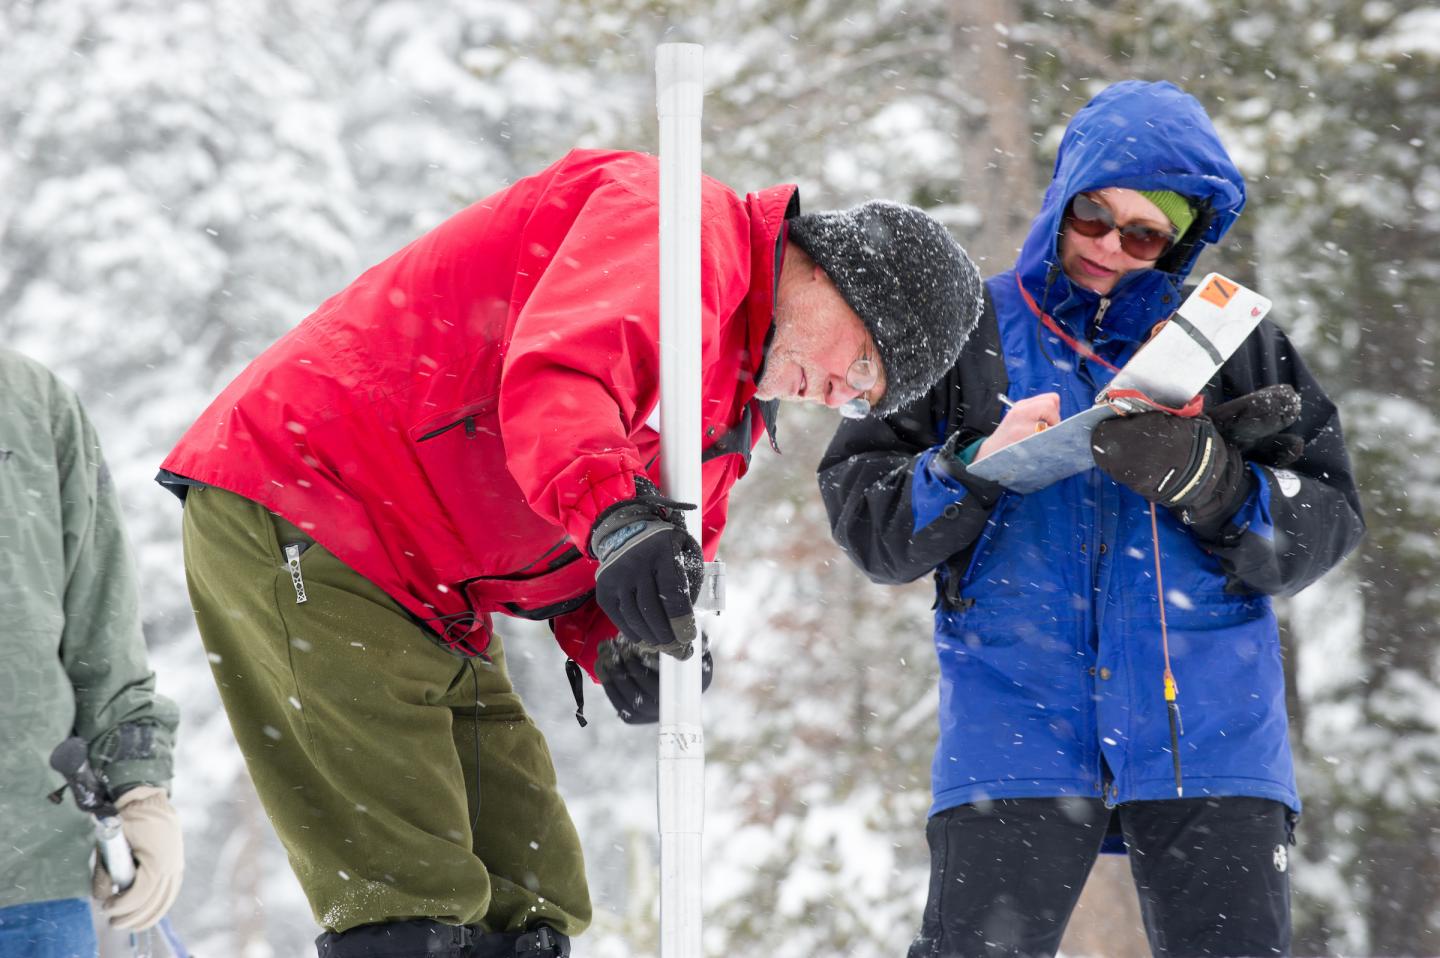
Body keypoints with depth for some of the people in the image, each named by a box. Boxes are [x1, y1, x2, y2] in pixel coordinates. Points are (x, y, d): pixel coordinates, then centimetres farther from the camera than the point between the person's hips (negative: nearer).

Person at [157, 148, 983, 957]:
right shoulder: (679, 222, -11)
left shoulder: (732, 407, 18)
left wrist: (617, 647, -8)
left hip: (426, 602, 11)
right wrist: (614, 514, -49)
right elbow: (560, 370, -32)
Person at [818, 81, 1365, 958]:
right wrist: (979, 466, -14)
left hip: (1209, 729, 1)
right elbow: (865, 515, 4)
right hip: (1016, 718, -1)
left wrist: (1202, 477, -15)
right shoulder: (967, 334, 9)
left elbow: (1323, 525, 3)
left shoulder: (1230, 342, 9)